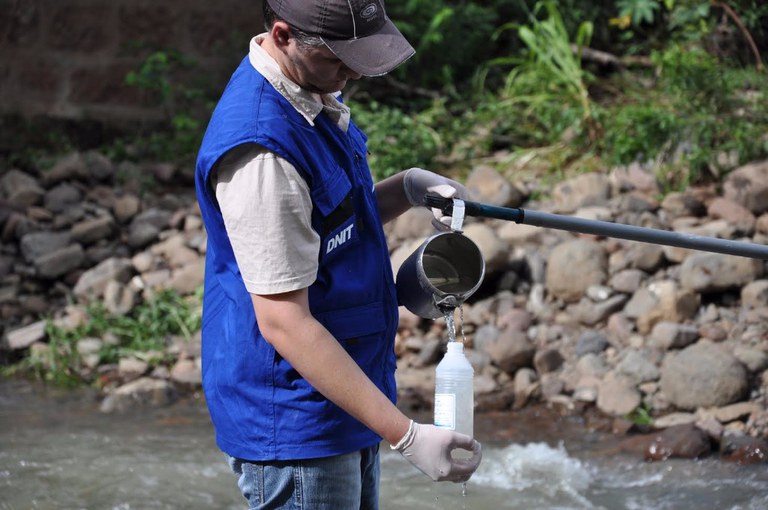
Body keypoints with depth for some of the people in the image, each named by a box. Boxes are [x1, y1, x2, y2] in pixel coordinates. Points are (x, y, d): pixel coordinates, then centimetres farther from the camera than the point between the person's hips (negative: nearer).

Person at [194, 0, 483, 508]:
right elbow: (283, 322, -27)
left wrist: (409, 187, 1)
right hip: (293, 426, -10)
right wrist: (406, 435, -27)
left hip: (346, 411, 10)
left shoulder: (316, 94, 5)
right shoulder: (260, 149, -26)